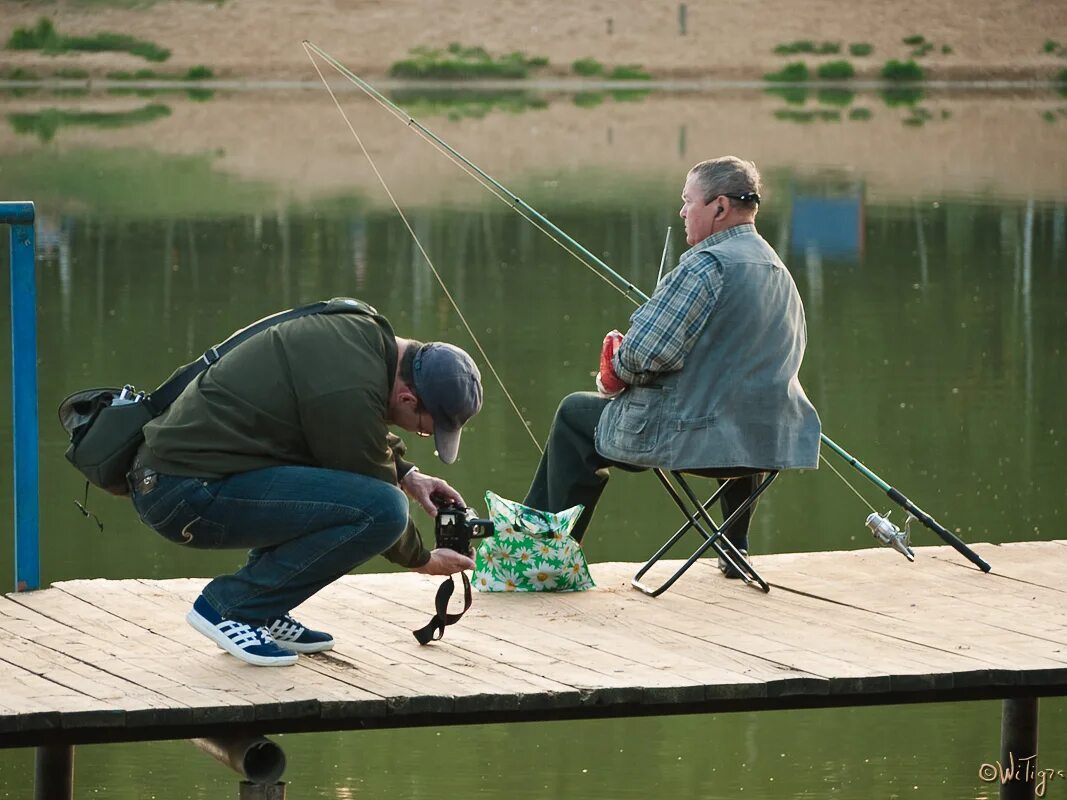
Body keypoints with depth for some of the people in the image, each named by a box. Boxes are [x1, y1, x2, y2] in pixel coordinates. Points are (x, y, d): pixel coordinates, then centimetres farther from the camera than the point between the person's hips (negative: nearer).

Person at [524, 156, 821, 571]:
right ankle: (736, 551, 45)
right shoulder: (780, 272, 11)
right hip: (769, 440, 8)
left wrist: (615, 371, 2)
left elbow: (645, 353, -22)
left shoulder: (706, 264, -17)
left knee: (575, 415, 14)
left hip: (694, 437, -8)